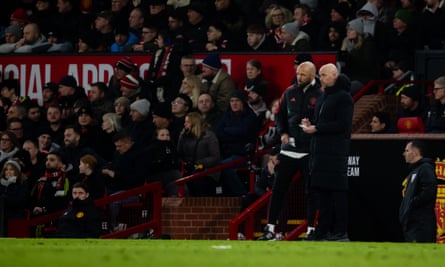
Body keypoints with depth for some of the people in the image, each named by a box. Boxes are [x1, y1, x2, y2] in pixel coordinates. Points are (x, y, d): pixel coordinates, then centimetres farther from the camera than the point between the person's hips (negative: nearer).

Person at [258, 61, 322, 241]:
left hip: (310, 151, -4)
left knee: (311, 191, 1)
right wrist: (283, 133, 5)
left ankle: (311, 229, 8)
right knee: (278, 189, 2)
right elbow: (280, 115, 19)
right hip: (289, 149, 4)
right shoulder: (290, 93, 10)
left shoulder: (321, 95, -5)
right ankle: (270, 228, 6)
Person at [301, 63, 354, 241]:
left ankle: (340, 232, -7)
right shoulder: (323, 97, 21)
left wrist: (316, 128, -15)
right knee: (323, 193, 7)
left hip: (336, 153, -9)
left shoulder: (343, 98, -7)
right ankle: (324, 231, 9)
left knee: (337, 192, -8)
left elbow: (342, 125, -15)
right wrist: (310, 124, 7)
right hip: (320, 151, 9)